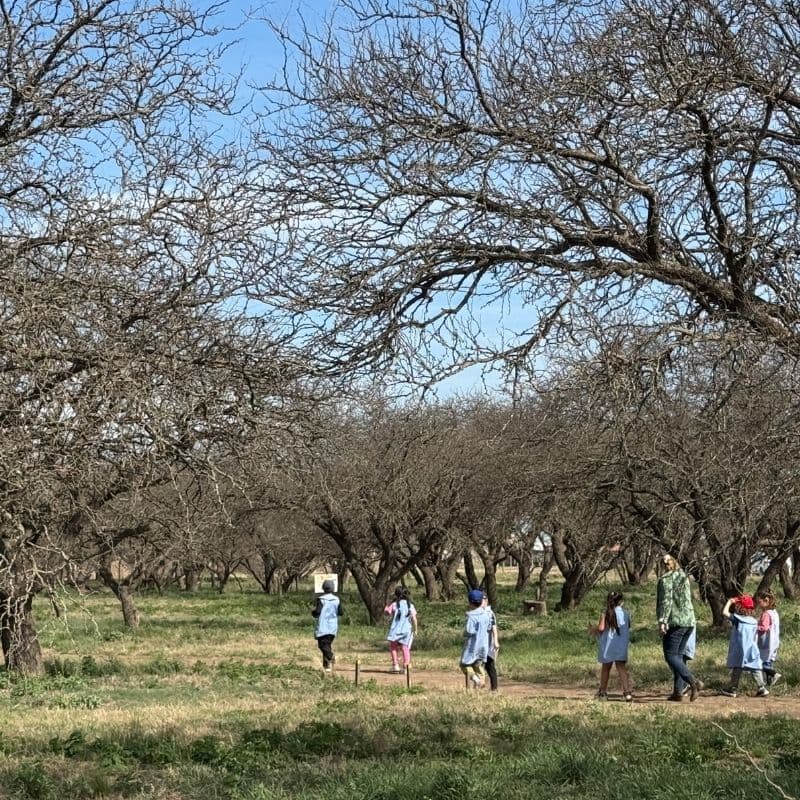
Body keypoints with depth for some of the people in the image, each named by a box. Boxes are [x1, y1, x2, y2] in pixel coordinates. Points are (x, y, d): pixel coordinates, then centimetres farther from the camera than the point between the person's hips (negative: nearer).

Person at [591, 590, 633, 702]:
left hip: (608, 646, -1)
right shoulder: (625, 613, 1)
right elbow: (628, 628, 9)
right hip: (621, 646, 1)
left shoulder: (605, 614, -8)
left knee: (606, 668, 14)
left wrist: (595, 630, 3)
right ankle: (627, 691, -17)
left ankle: (603, 692, 24)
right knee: (621, 667, -1)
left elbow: (601, 628, -18)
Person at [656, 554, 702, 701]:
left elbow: (666, 600, -17)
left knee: (671, 656, -6)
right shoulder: (684, 577, 16)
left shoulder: (666, 579, -8)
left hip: (675, 622, -8)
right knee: (678, 656, 12)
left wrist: (662, 621, -18)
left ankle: (693, 682, -23)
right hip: (689, 621, 8)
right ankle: (678, 691, 9)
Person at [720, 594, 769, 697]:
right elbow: (756, 637, 11)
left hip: (739, 650, -4)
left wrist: (730, 602, -1)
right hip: (752, 649, 4)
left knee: (736, 668, 4)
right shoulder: (754, 621, 7)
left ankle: (733, 689, 9)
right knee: (755, 669, 6)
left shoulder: (737, 619, -9)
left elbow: (725, 612, -13)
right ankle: (762, 688, 1)